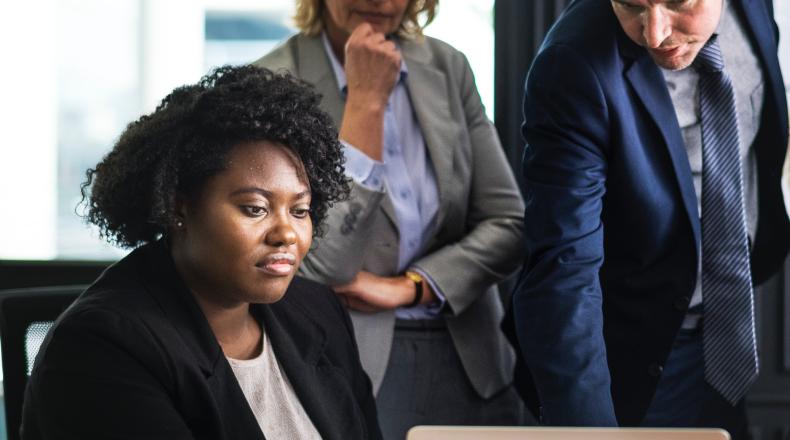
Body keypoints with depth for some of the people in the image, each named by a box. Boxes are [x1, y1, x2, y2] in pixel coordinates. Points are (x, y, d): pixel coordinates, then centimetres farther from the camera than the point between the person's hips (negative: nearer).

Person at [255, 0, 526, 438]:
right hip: (352, 364, -4)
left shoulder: (448, 68, 5)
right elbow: (326, 266, -16)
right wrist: (366, 100, -16)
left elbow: (508, 224, 3)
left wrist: (407, 287, -10)